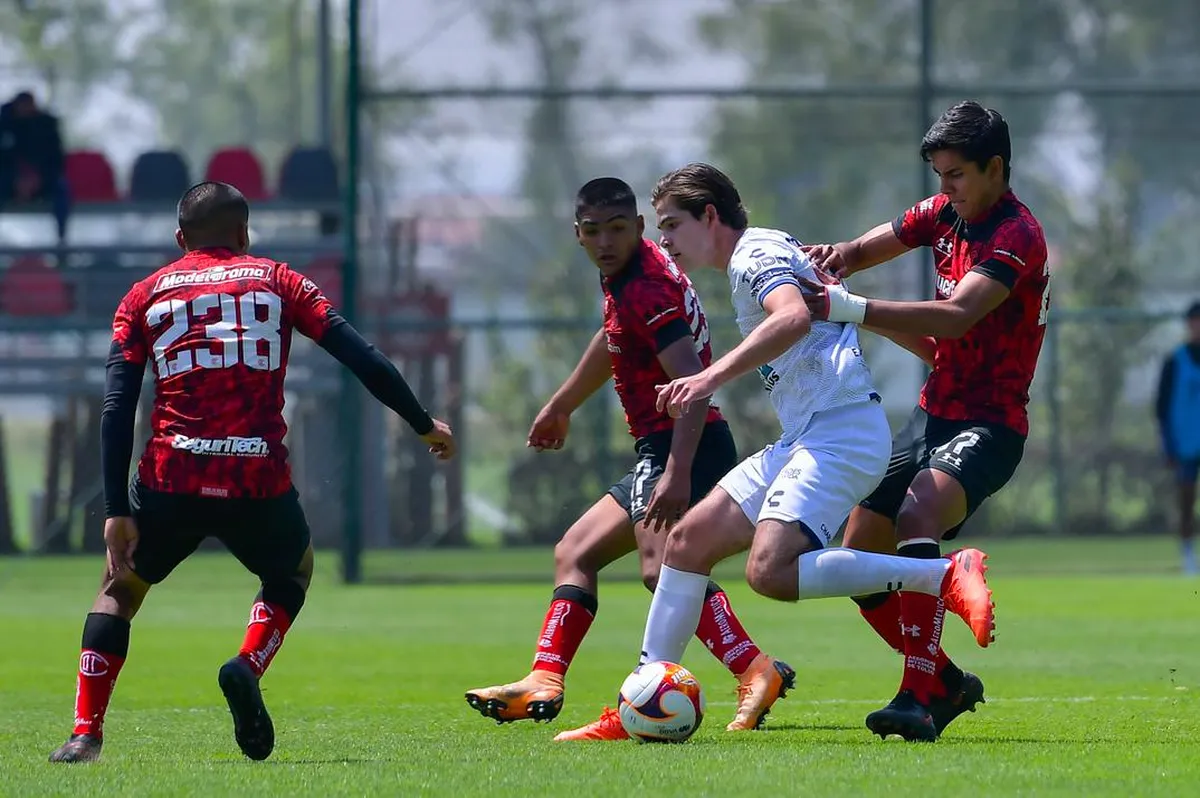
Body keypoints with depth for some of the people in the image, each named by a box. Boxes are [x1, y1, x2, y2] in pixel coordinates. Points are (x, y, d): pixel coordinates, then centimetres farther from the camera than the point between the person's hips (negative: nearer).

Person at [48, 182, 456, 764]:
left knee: (120, 587, 23)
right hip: (259, 481, 0)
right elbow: (363, 360, 7)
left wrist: (117, 512, 2)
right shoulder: (276, 280, 13)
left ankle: (85, 734, 9)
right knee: (293, 572, 29)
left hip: (171, 477, 0)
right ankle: (248, 667, 1)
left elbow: (116, 408, 4)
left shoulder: (145, 295, 14)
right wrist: (424, 426, 16)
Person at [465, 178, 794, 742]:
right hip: (657, 453, 11)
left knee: (663, 567, -32)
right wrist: (561, 406, 48)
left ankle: (755, 672, -45)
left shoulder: (649, 287, -17)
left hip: (684, 446, -11)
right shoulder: (622, 278, 13)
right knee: (575, 554, 18)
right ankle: (543, 684, 16)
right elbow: (613, 341, 35)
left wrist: (677, 473, -37)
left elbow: (692, 381, -27)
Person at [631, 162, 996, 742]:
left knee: (770, 570, -27)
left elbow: (794, 318, -27)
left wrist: (711, 378, -33)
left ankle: (946, 577, -22)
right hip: (802, 440, 10)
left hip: (840, 428, -10)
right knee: (689, 539, 6)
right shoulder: (757, 258, 25)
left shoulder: (756, 253, -6)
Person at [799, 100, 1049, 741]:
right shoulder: (944, 214, 7)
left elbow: (956, 315, -32)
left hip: (988, 427, -9)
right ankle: (947, 683, 23)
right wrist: (839, 255, -11)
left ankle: (920, 699, -35)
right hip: (933, 415, 9)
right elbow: (868, 249, 15)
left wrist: (852, 309, -40)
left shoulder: (1017, 236, -18)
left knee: (917, 515, -34)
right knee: (858, 559, 6)